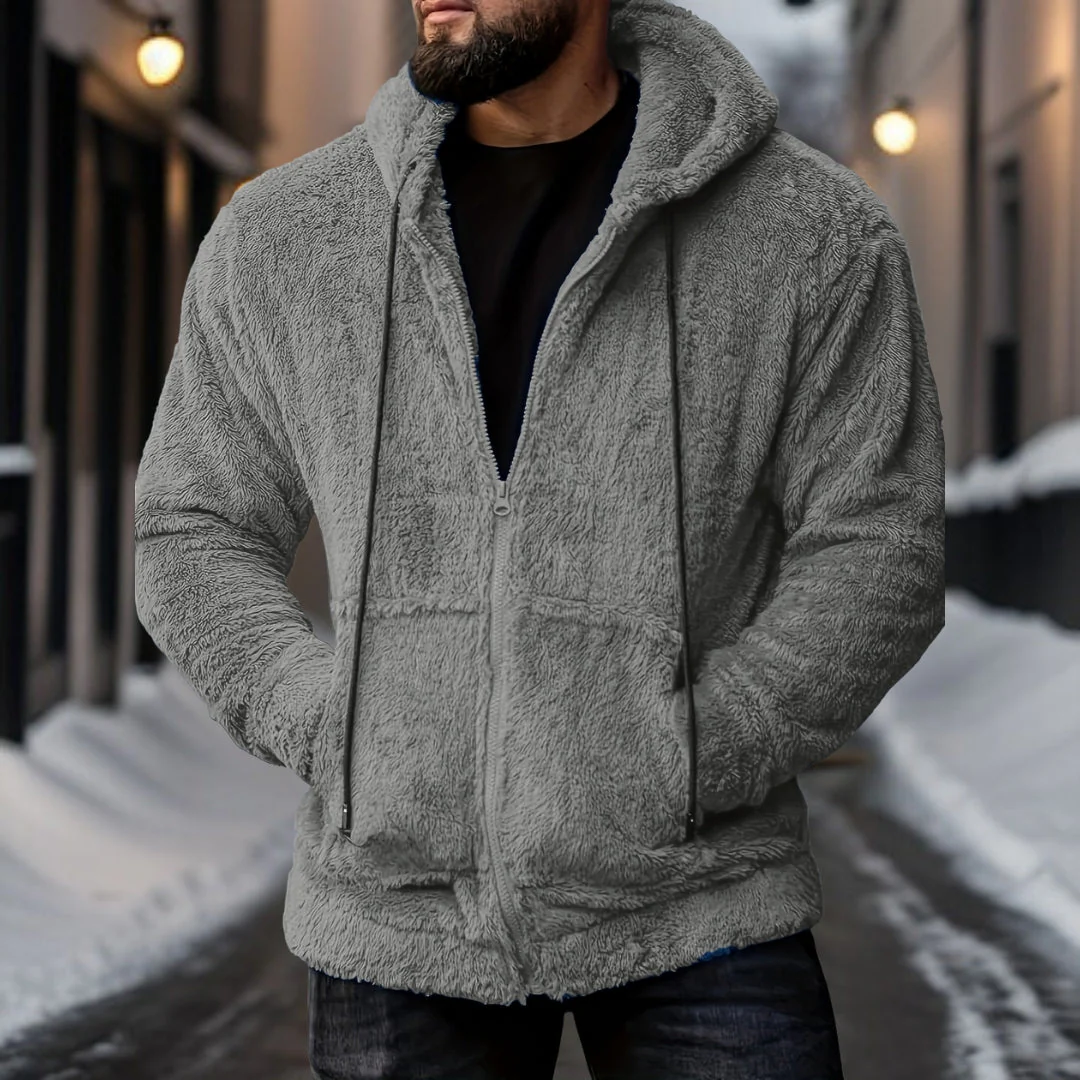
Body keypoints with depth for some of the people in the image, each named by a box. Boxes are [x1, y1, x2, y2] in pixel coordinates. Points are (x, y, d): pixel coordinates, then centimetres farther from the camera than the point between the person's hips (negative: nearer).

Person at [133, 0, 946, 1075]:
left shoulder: (815, 232, -4)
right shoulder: (277, 236, 1)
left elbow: (877, 555, -5)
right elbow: (195, 540, 8)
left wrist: (670, 776, -14)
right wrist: (340, 744, -7)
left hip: (694, 907, -1)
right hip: (398, 903, 2)